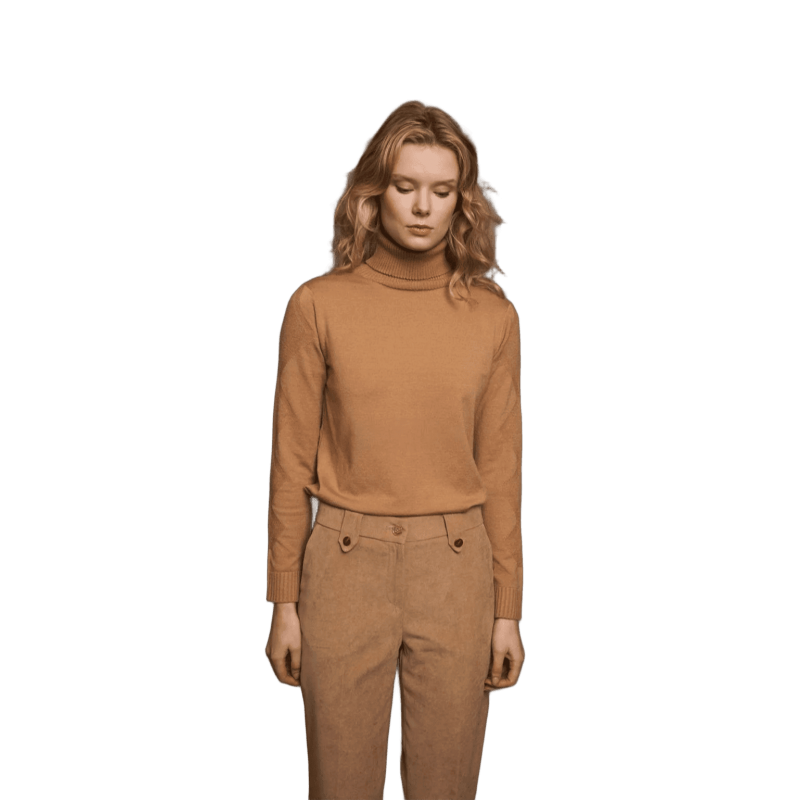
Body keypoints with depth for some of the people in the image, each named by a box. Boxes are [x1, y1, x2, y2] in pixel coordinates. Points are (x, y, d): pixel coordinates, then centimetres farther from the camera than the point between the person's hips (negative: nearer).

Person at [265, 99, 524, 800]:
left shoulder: (494, 316, 1)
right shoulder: (318, 305, -3)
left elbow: (502, 470, 4)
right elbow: (291, 461, 0)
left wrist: (509, 609, 4)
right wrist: (283, 602, 0)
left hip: (457, 566, 1)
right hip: (344, 564, -1)